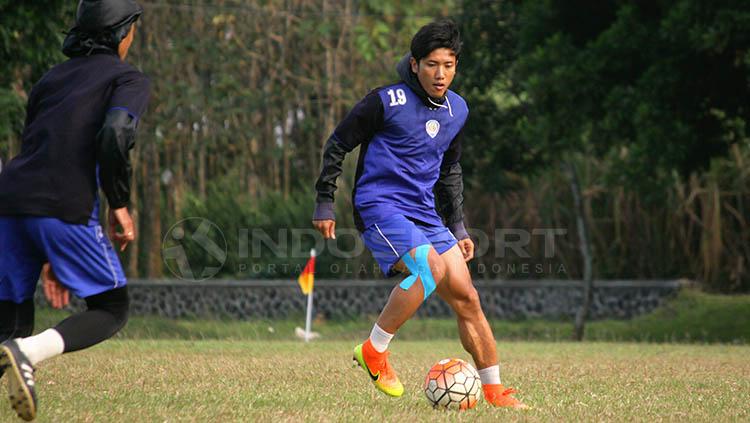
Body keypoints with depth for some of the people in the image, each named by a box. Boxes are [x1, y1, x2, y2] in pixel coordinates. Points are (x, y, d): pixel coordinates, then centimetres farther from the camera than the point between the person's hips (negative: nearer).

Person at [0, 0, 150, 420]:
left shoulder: (51, 78, 26)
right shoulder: (129, 78, 7)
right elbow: (115, 136, -13)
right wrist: (120, 206, -4)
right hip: (66, 208, -6)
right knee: (112, 310, 6)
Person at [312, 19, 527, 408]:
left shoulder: (457, 110, 11)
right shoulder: (387, 101, -10)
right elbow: (338, 144, -2)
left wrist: (457, 228, 22)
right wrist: (324, 203, -2)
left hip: (424, 213, 7)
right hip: (379, 207, -7)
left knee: (466, 297, 1)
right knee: (432, 266, -31)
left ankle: (494, 391, 9)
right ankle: (374, 350, -18)